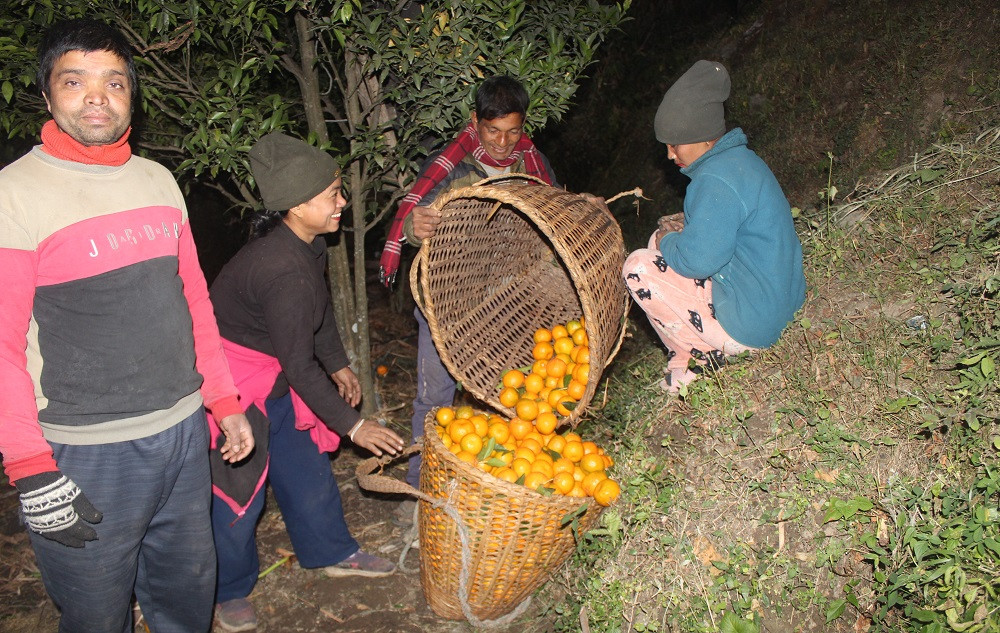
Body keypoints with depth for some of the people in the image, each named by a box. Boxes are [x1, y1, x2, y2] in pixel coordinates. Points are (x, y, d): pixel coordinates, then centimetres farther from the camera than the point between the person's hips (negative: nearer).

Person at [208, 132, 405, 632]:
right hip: (231, 382, -9)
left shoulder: (305, 245, -4)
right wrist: (351, 425, -19)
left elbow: (320, 308, 14)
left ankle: (333, 553, 37)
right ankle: (229, 591, 25)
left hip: (272, 376, 9)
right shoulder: (284, 272, -34)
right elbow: (300, 367, -27)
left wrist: (338, 364, 22)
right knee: (237, 488, 3)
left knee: (305, 460, 18)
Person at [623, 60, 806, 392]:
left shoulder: (716, 180, -23)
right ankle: (688, 353, 17)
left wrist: (667, 241, -6)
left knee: (639, 267, -8)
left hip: (748, 328, -10)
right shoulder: (741, 159, 9)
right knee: (661, 244, 18)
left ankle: (699, 361, 0)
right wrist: (684, 230, 9)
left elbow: (698, 260, -26)